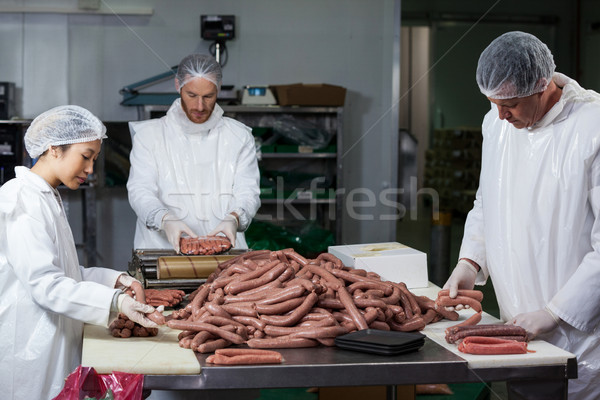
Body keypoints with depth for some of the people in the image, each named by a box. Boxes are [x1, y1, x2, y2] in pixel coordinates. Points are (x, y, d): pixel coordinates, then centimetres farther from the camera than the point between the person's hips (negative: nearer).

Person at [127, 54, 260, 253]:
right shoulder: (149, 134, 11)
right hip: (162, 250, -1)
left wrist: (234, 218, -17)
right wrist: (165, 220, -21)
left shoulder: (239, 136, 15)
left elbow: (247, 192, 6)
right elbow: (140, 192, 1)